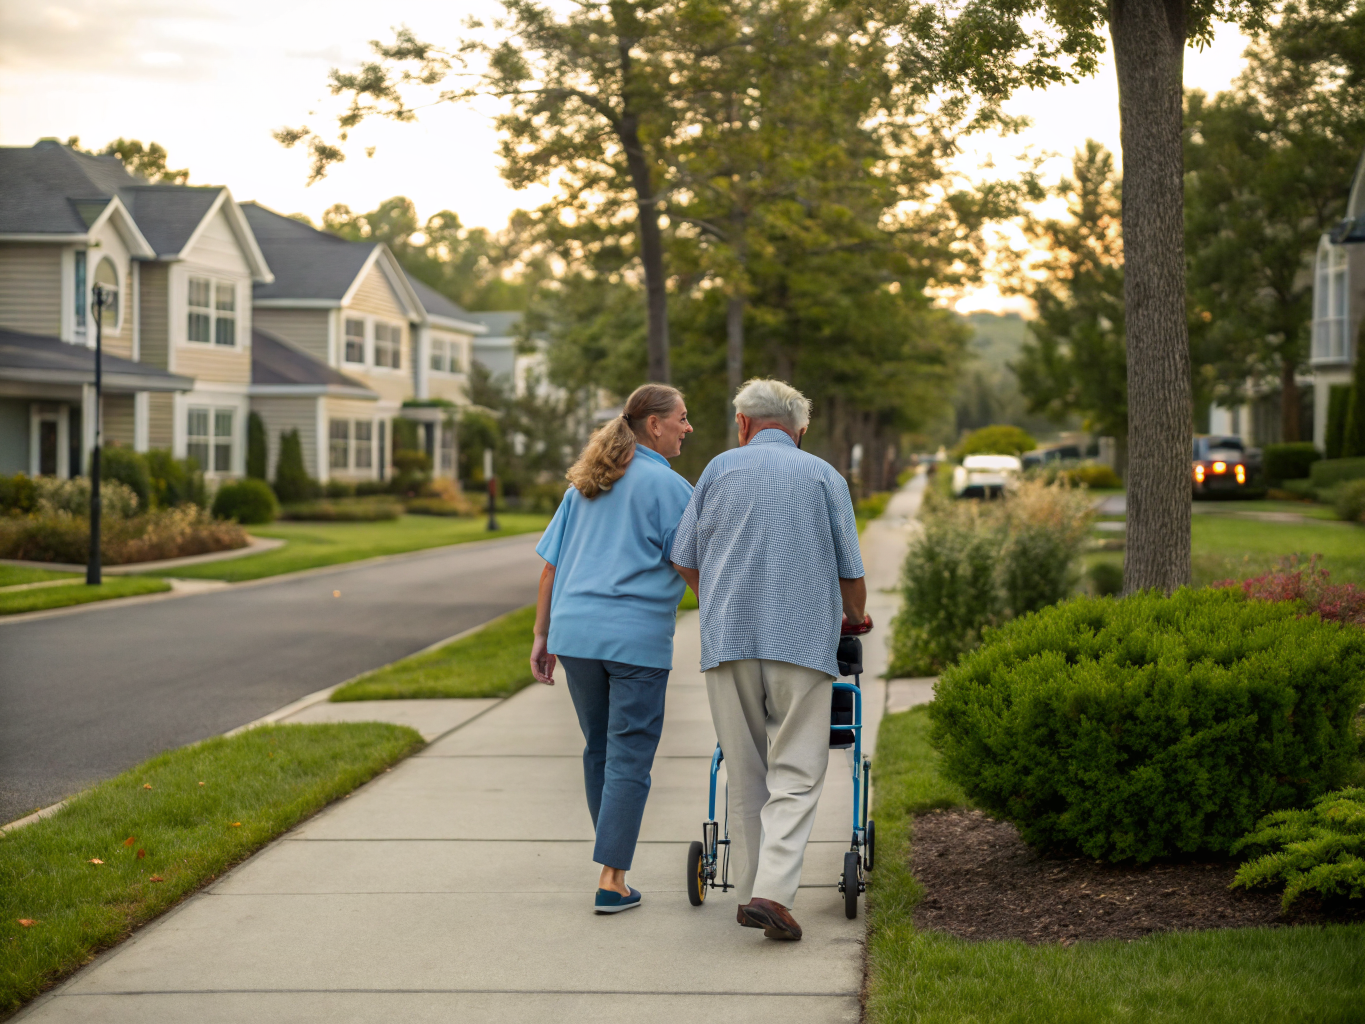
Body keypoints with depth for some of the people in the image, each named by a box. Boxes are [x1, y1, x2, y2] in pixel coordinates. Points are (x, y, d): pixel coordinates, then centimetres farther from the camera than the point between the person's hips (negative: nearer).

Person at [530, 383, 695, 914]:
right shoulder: (669, 486, -3)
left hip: (575, 631, 6)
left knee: (599, 749, 18)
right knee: (629, 757, -1)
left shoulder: (585, 484, 16)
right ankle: (611, 880, -4)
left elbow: (550, 565, 15)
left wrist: (541, 636, 18)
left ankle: (613, 859, 28)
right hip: (637, 637, -6)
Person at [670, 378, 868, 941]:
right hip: (803, 641, -2)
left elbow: (685, 560, 13)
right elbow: (850, 573, 10)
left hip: (728, 640, 2)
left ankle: (752, 891, 12)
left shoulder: (720, 469, 11)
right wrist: (854, 618, 31)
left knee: (745, 775, 10)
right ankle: (773, 891, -17)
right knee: (796, 775, -2)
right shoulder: (825, 477, 8)